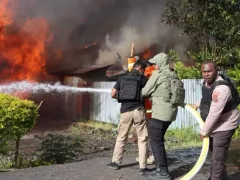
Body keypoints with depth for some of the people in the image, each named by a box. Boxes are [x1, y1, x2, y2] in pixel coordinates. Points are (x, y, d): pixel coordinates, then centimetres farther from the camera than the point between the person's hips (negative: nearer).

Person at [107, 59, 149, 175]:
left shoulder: (122, 78, 11)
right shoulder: (142, 78, 3)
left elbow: (113, 94, 8)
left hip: (125, 111, 3)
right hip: (138, 110, -3)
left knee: (121, 138, 17)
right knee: (142, 139, 4)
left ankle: (115, 162, 21)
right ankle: (142, 167, 1)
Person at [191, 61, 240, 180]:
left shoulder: (221, 88, -32)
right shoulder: (206, 82, -4)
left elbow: (214, 114, -30)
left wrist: (203, 131, -22)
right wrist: (197, 105, 10)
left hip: (224, 124, -10)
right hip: (214, 123, 10)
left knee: (218, 157, -7)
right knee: (215, 152, 25)